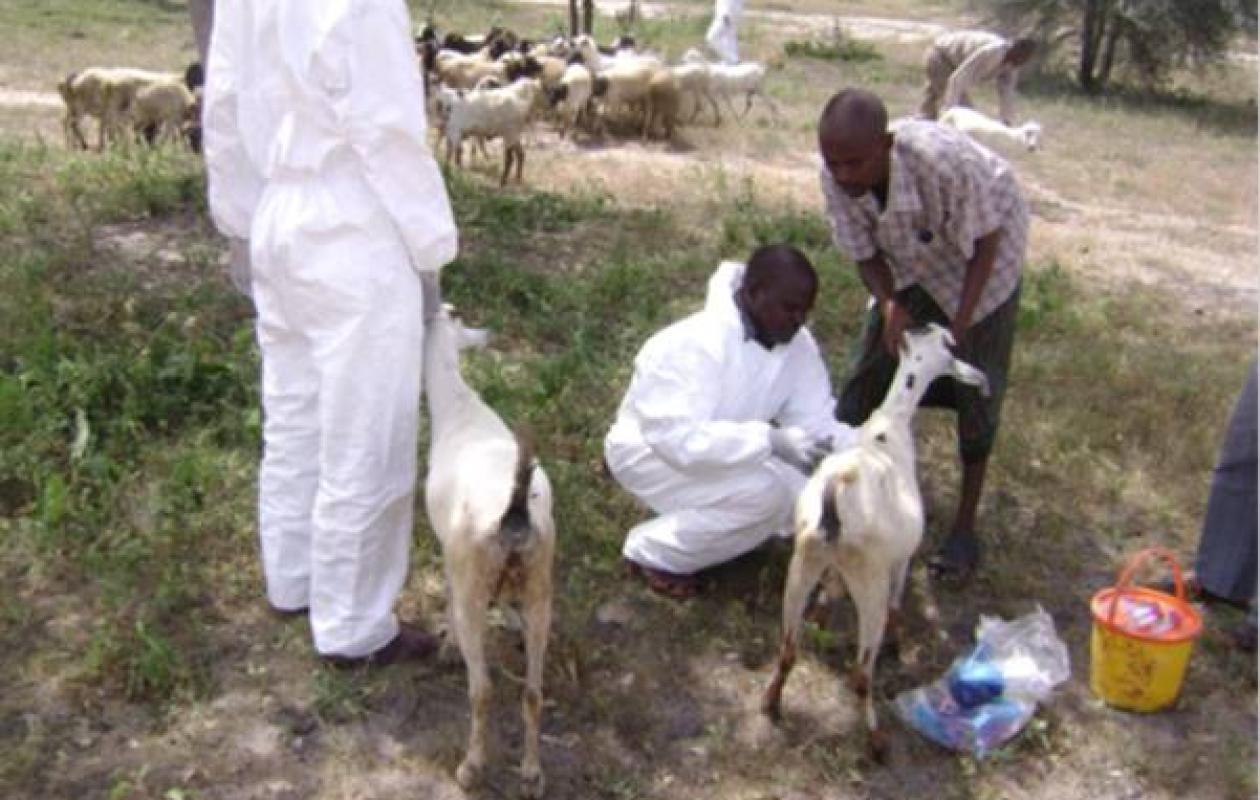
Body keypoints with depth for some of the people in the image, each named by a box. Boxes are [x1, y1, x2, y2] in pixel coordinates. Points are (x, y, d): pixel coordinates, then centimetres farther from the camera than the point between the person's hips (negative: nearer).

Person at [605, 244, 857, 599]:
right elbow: (680, 439, -39)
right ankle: (653, 551, -8)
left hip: (721, 452, 7)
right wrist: (771, 440, -43)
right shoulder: (696, 344, -33)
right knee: (762, 492, -29)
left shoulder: (797, 344, -11)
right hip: (650, 449, -7)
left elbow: (816, 417, -8)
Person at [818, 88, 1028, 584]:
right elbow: (864, 255, -14)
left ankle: (965, 527, 12)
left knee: (977, 392, -2)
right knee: (872, 369, 2)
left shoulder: (943, 160, -42)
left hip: (981, 259, -4)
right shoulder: (835, 178, -28)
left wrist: (960, 322, -30)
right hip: (911, 263, 4)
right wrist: (890, 305, -33)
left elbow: (985, 240, -25)